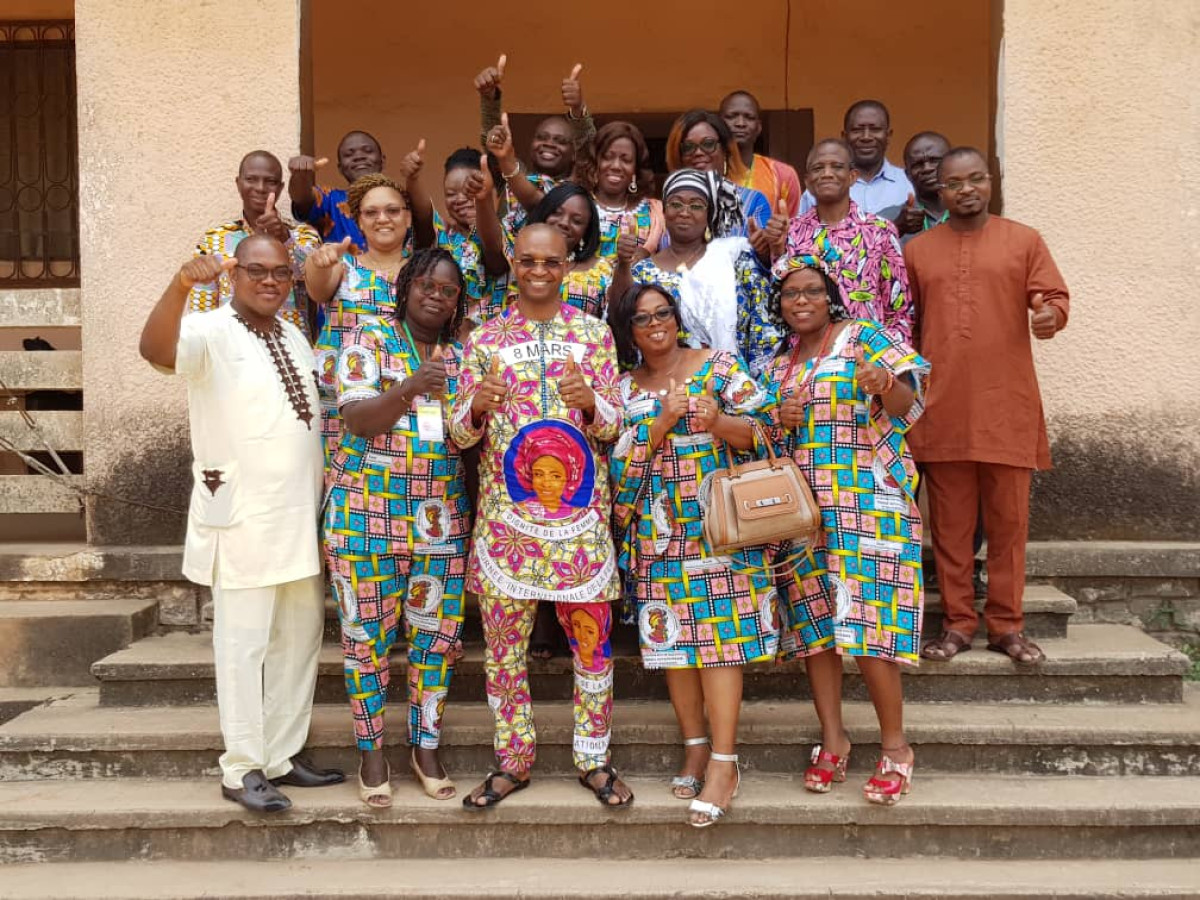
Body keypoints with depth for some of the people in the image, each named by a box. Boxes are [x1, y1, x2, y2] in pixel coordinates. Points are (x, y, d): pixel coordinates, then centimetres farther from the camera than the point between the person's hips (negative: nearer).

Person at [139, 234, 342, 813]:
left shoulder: (296, 339, 14)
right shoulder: (211, 333, -8)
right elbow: (155, 350, -31)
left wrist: (325, 510, 16)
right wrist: (181, 284, -47)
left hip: (301, 520, 7)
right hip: (241, 523, -7)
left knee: (298, 641, 13)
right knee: (243, 645, -1)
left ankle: (283, 756, 26)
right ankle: (242, 770, 11)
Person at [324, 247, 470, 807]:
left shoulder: (463, 356, 10)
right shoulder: (368, 341, 0)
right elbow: (357, 419, -12)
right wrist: (411, 387, -27)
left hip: (441, 519, 3)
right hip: (367, 514, -3)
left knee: (436, 633, 7)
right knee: (368, 634, 4)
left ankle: (426, 745, 22)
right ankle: (372, 750, 18)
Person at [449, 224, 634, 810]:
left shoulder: (593, 333, 5)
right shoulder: (484, 338, 6)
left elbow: (611, 426, 1)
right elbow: (460, 434, 3)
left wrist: (590, 404, -21)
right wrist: (476, 408, -19)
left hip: (579, 513, 0)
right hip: (505, 513, 1)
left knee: (592, 637, 6)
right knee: (503, 639, 6)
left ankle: (593, 757, 21)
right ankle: (513, 760, 22)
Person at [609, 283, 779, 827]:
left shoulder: (719, 367, 4)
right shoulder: (622, 389, 11)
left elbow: (766, 428, -2)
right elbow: (618, 461, 1)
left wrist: (718, 422, -20)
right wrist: (662, 423, -12)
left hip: (719, 526, -3)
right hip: (656, 534, 3)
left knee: (720, 632, -8)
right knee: (672, 637, 5)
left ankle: (723, 762, -4)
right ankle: (695, 747, 19)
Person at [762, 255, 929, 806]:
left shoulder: (862, 336, 2)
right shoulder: (778, 364, 18)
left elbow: (907, 402, -9)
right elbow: (766, 439, 22)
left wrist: (886, 386, -32)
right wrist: (781, 422, -1)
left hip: (866, 501, -5)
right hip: (801, 507, 6)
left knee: (865, 622, -11)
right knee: (813, 620, 4)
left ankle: (895, 746, 1)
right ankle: (832, 738, 16)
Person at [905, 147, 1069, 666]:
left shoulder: (1024, 241, 8)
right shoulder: (917, 250, 11)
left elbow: (1055, 298, 4)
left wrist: (1050, 316, -19)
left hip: (1006, 407, -1)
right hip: (941, 408, 1)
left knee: (1008, 520, 4)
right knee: (950, 522, 5)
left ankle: (1006, 624, 15)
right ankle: (958, 622, 16)